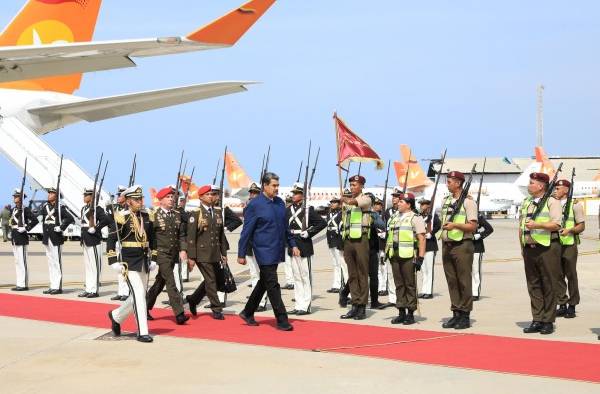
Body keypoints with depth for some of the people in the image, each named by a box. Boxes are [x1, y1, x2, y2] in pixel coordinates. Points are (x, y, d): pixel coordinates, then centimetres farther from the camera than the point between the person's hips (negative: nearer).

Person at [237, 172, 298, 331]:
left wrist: (292, 245, 16)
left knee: (263, 283, 16)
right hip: (264, 251, -7)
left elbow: (285, 227, 20)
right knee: (272, 285, -5)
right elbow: (246, 231, -9)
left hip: (277, 251, 7)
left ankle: (248, 313, 31)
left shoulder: (280, 203, 9)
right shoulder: (254, 205, -11)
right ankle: (282, 321, -1)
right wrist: (241, 254, -8)